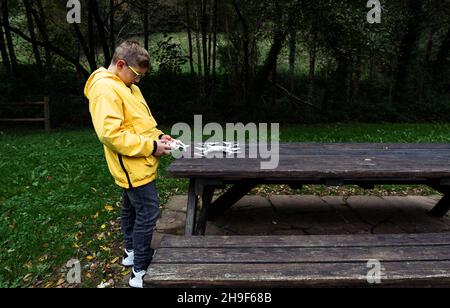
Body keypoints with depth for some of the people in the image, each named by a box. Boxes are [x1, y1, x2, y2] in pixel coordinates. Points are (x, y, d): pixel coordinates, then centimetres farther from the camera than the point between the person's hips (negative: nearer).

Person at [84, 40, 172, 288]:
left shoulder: (126, 87, 13)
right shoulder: (105, 89, -19)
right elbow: (110, 134, -27)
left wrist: (157, 136, 3)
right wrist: (151, 146, -23)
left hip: (136, 166, 11)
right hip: (134, 167, -11)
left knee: (132, 208, 21)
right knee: (147, 214, -5)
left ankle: (131, 252, 39)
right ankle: (140, 272, 8)